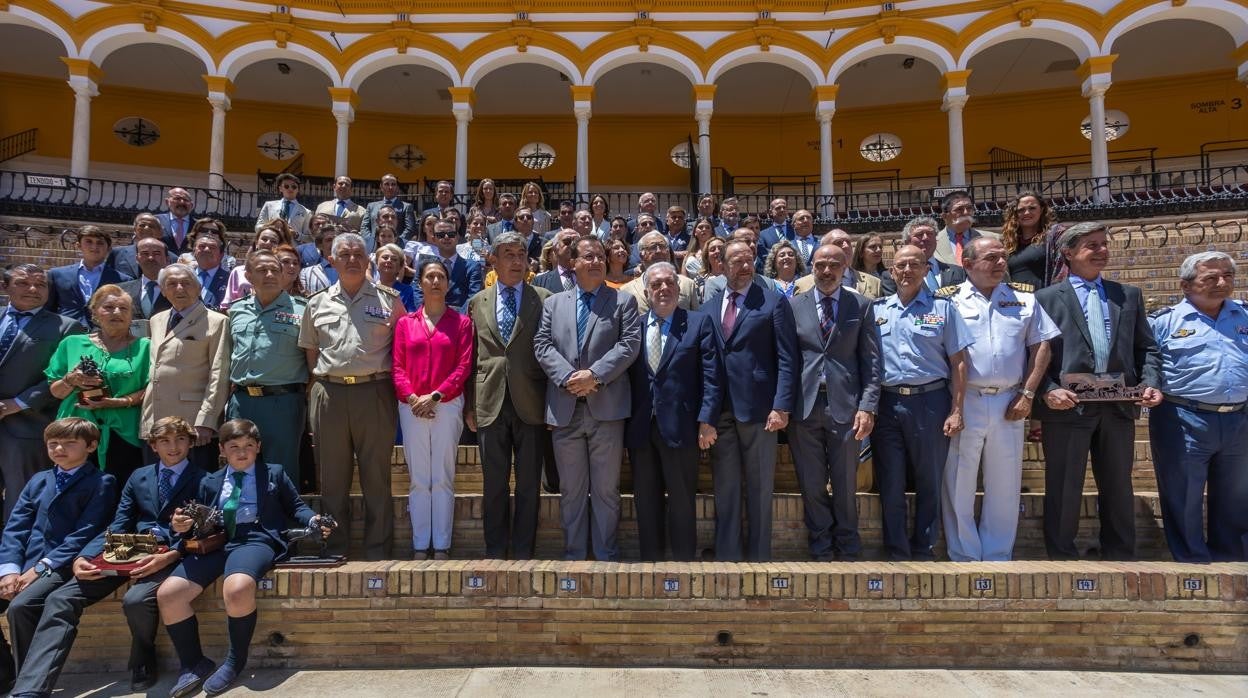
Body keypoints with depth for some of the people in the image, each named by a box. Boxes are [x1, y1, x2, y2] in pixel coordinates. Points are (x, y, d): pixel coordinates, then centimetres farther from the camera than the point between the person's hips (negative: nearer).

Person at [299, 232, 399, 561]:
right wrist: (322, 384, 8)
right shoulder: (318, 303, 13)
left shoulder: (388, 299, 5)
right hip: (328, 395, 3)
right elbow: (311, 351, 18)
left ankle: (378, 551, 11)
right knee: (332, 478, 8)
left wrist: (393, 385, 0)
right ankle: (334, 550, 19)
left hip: (375, 394, -2)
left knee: (377, 476, 2)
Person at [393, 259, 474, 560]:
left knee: (443, 479, 1)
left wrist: (435, 396, -11)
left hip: (447, 406, -2)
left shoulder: (461, 322, 5)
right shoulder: (405, 323, 11)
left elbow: (463, 367, -2)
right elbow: (398, 367, 6)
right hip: (411, 408, 2)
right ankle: (420, 546, 13)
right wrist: (412, 398, -9)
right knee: (418, 480, 6)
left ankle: (442, 546, 8)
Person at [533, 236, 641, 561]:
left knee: (606, 488, 5)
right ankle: (573, 555, 20)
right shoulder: (553, 303, 14)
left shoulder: (623, 301, 7)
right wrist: (568, 377, -12)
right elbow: (542, 345, 3)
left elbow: (629, 344, -5)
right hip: (565, 409, 2)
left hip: (606, 407, -2)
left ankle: (606, 556, 16)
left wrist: (594, 374, -15)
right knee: (570, 489, 10)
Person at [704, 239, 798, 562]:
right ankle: (727, 555, 19)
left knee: (760, 488, 6)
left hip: (758, 408, -3)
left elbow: (788, 359, -5)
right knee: (725, 489, 9)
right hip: (719, 410, 3)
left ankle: (758, 556, 17)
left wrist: (781, 406, -13)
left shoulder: (774, 302, 0)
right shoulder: (708, 306, 12)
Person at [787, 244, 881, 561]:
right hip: (804, 404, 1)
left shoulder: (861, 305, 6)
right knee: (811, 485, 7)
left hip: (845, 405, -1)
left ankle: (847, 551, 22)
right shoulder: (794, 305, 8)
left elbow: (872, 361, 3)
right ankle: (821, 550, 22)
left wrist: (867, 406, -6)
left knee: (845, 485, 6)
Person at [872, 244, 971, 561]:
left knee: (929, 484, 7)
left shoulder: (943, 307, 5)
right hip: (887, 404, 2)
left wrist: (956, 411, -5)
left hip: (931, 403, -1)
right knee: (890, 485, 5)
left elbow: (958, 362, 2)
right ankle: (897, 554, 17)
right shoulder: (877, 309, 10)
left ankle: (923, 552, 22)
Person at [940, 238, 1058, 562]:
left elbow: (1040, 347, 10)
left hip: (1010, 404, 3)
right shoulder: (949, 300, 1)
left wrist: (1027, 394, 0)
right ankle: (964, 558, 14)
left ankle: (998, 557, 22)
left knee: (1005, 486, 9)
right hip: (965, 402, -3)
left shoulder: (1024, 298, 11)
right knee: (959, 485, 2)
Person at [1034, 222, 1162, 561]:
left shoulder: (1130, 295, 15)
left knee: (1118, 490, 13)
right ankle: (1062, 559, 16)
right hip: (1068, 406, -4)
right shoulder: (1046, 298, 4)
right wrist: (1049, 390, -16)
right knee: (1064, 491, 4)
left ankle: (1120, 560, 26)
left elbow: (1147, 347, 13)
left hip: (1118, 406, 4)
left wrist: (1151, 382, -4)